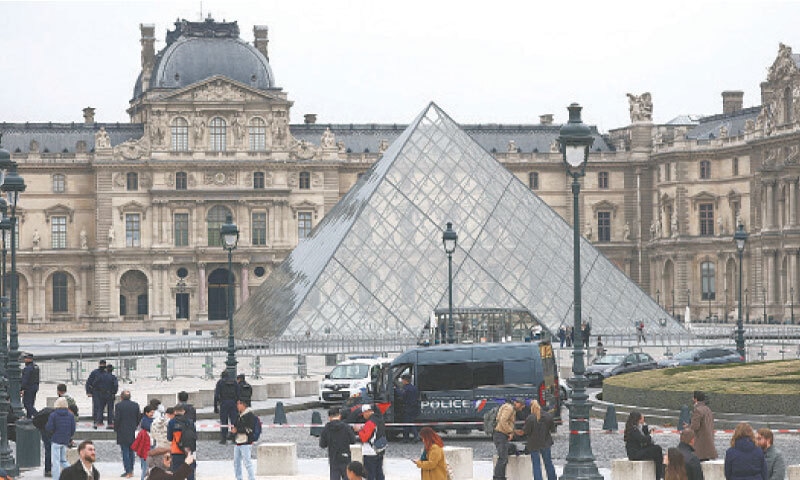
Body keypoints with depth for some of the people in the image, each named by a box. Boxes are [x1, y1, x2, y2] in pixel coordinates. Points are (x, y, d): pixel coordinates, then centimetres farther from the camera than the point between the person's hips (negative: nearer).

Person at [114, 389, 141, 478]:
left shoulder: (119, 405, -10)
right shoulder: (135, 405, 3)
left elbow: (116, 419, -11)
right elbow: (139, 418, 7)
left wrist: (116, 429, 3)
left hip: (122, 433, -4)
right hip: (132, 432, 4)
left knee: (125, 452, -2)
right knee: (131, 451, 14)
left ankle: (128, 471, -6)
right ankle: (131, 470, 17)